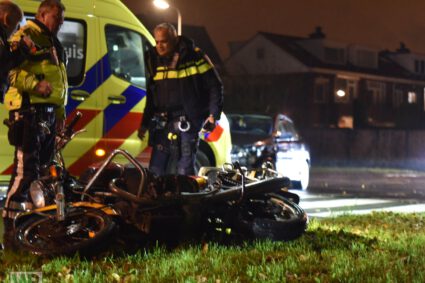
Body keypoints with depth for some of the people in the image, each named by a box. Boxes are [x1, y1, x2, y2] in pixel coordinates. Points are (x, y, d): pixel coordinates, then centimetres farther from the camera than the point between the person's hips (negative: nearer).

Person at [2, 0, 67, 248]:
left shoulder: (54, 44, 25)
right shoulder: (26, 35, -4)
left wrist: (60, 112, 27)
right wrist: (35, 84, -29)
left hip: (49, 112, 10)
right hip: (29, 109, -10)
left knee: (44, 168, 12)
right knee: (26, 169, -16)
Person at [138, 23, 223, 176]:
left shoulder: (194, 56, -6)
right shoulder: (154, 60, 10)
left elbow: (214, 86, -2)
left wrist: (213, 115, -10)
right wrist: (145, 123, 17)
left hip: (188, 122, -5)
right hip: (162, 122, 5)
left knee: (185, 171, -8)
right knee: (155, 170, 3)